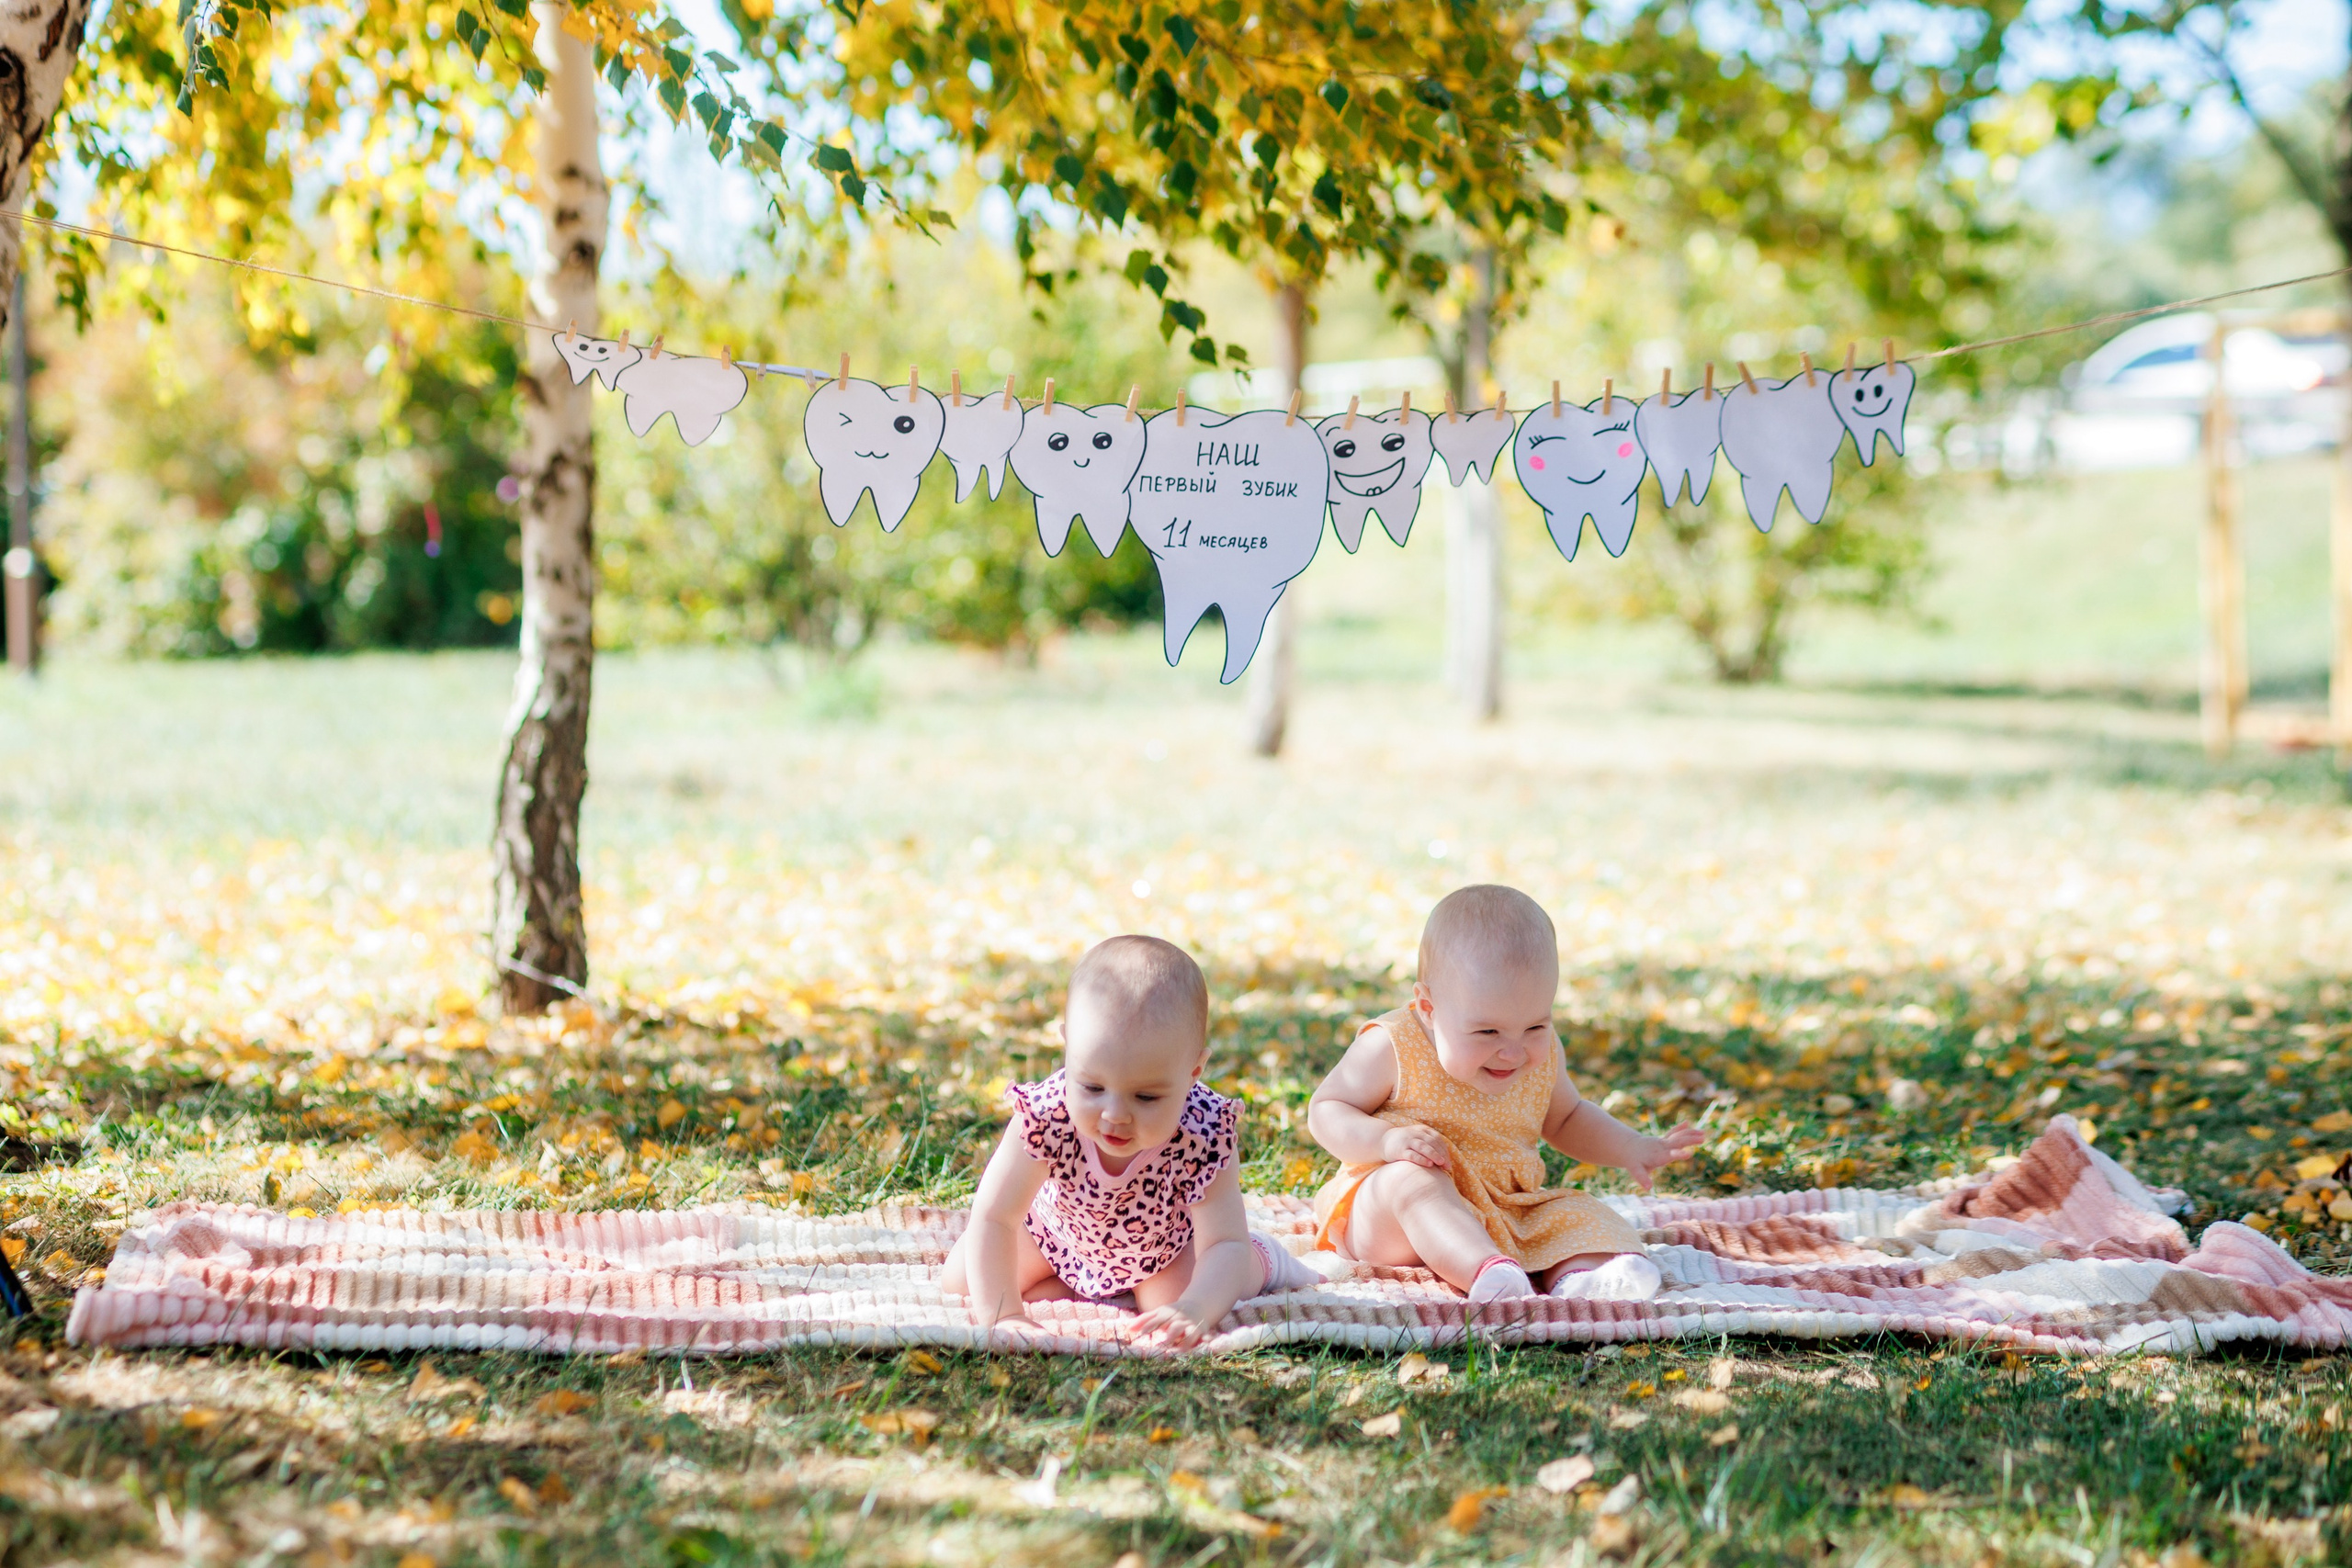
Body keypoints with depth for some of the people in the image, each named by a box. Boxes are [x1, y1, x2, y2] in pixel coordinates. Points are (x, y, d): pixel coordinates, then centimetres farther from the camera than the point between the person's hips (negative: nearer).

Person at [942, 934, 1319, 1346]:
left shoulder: (1205, 1136, -41)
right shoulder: (1045, 1115, -41)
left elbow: (1225, 1243, -40)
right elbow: (992, 1219, -35)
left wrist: (1194, 1309, -61)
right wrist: (1000, 1313, -48)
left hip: (1164, 1243, -1)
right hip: (1058, 1234, 1)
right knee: (958, 1281, -5)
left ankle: (1265, 1262, 12)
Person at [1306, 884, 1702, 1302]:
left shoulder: (1541, 1056, 4)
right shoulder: (1393, 1050, -13)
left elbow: (1566, 1119, 23)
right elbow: (1325, 1110, -8)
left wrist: (1628, 1148, 8)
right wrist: (1385, 1140, -27)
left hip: (1508, 1213, 5)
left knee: (1582, 1214, -13)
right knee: (1411, 1179, -35)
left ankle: (1580, 1274, -46)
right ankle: (1488, 1273, -57)